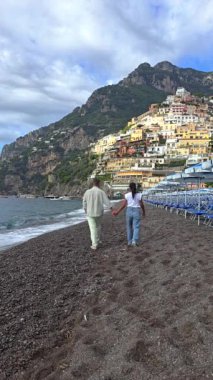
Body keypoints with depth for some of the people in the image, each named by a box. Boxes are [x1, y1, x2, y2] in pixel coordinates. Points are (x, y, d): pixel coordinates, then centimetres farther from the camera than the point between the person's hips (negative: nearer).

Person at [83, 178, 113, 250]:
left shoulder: (87, 192, -6)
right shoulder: (101, 192, -9)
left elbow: (84, 202, 3)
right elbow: (107, 202, -13)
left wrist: (86, 210, 18)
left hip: (90, 213, -1)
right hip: (99, 213, 1)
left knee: (93, 228, 3)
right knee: (98, 227, 22)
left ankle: (94, 245, 2)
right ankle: (98, 241, 35)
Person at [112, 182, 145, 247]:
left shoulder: (127, 195, -3)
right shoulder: (139, 195, -4)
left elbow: (123, 205, -6)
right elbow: (142, 205, 0)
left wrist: (117, 212, 1)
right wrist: (144, 212, 16)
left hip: (129, 211, 2)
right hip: (137, 211, -2)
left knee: (129, 227, 15)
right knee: (136, 227, 0)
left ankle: (129, 241, 22)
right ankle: (134, 240, -17)